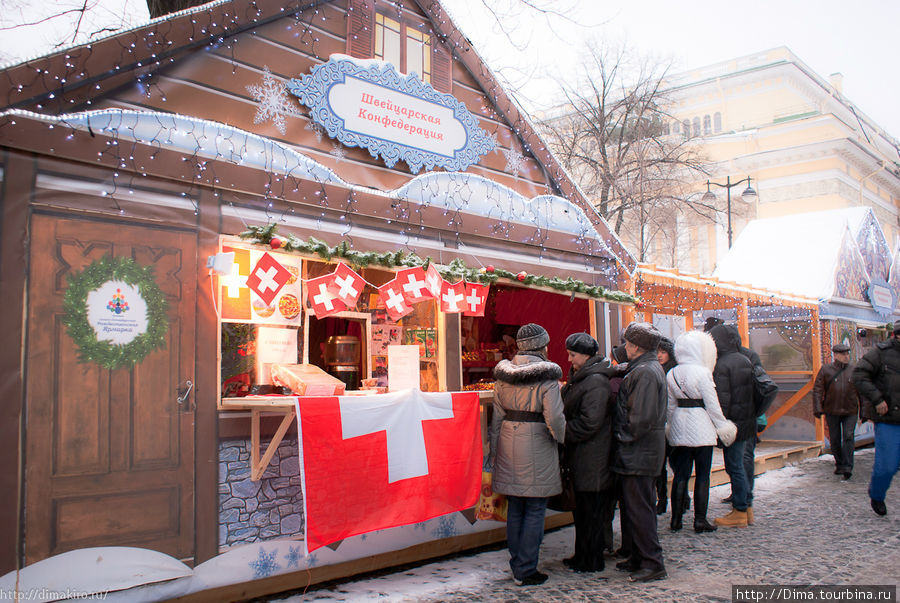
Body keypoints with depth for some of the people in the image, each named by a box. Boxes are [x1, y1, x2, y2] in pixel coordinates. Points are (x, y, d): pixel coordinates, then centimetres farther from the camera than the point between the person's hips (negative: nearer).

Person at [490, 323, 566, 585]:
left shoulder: (503, 375, 5)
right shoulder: (546, 376, -11)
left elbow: (497, 416, 9)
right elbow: (554, 418, -18)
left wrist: (494, 452, 15)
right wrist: (562, 438, 2)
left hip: (509, 445, 5)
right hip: (537, 449, -5)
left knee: (514, 509, 15)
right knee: (535, 511, 4)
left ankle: (516, 565, 24)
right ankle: (527, 570, 9)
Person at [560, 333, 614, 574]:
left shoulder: (595, 382, -18)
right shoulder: (579, 378, 13)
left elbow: (589, 423, -22)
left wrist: (562, 434, -14)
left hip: (591, 459, -10)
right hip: (581, 456, 10)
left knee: (589, 510, 1)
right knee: (582, 509, 17)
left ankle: (590, 561, 12)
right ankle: (583, 555, 27)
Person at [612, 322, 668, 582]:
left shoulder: (644, 372, -18)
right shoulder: (651, 368, 15)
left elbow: (642, 417, -23)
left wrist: (624, 438, -12)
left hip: (638, 452, -10)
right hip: (639, 451, 10)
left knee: (639, 507, -3)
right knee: (632, 505, 16)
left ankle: (653, 564, 5)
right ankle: (638, 558, 26)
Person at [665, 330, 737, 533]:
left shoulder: (671, 374, 5)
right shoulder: (702, 373, -12)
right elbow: (712, 404, -10)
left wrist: (670, 426, 20)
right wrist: (723, 426, 0)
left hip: (679, 429, 5)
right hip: (701, 428, -5)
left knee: (681, 473, 10)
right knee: (702, 475, 3)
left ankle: (676, 518, 13)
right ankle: (700, 520, 7)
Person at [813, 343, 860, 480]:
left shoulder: (854, 370, 5)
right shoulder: (826, 370, 1)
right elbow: (817, 390, -1)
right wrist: (817, 409, -9)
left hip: (850, 411, 0)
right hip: (832, 411, 0)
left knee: (848, 437, -11)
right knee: (835, 439, 8)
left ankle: (847, 467, -9)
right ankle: (839, 464, 24)